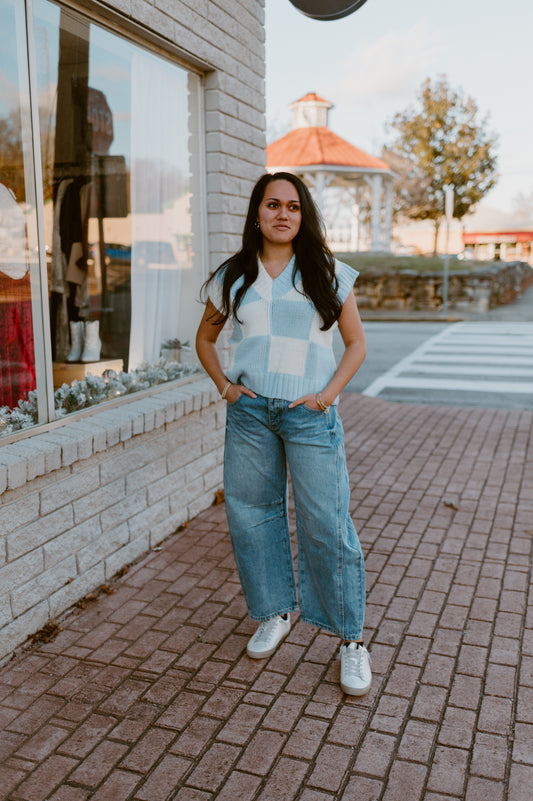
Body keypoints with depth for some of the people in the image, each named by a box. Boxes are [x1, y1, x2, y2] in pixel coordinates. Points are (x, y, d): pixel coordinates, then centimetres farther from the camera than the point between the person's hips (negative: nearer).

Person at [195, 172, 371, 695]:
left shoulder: (328, 275, 4)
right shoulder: (233, 278, 9)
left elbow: (356, 344, 7)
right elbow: (205, 338, 21)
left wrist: (327, 395, -5)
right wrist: (223, 385, 5)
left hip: (310, 415, -3)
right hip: (249, 411, 3)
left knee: (326, 524, -5)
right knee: (250, 513, 8)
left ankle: (351, 639, 11)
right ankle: (276, 612, 30)